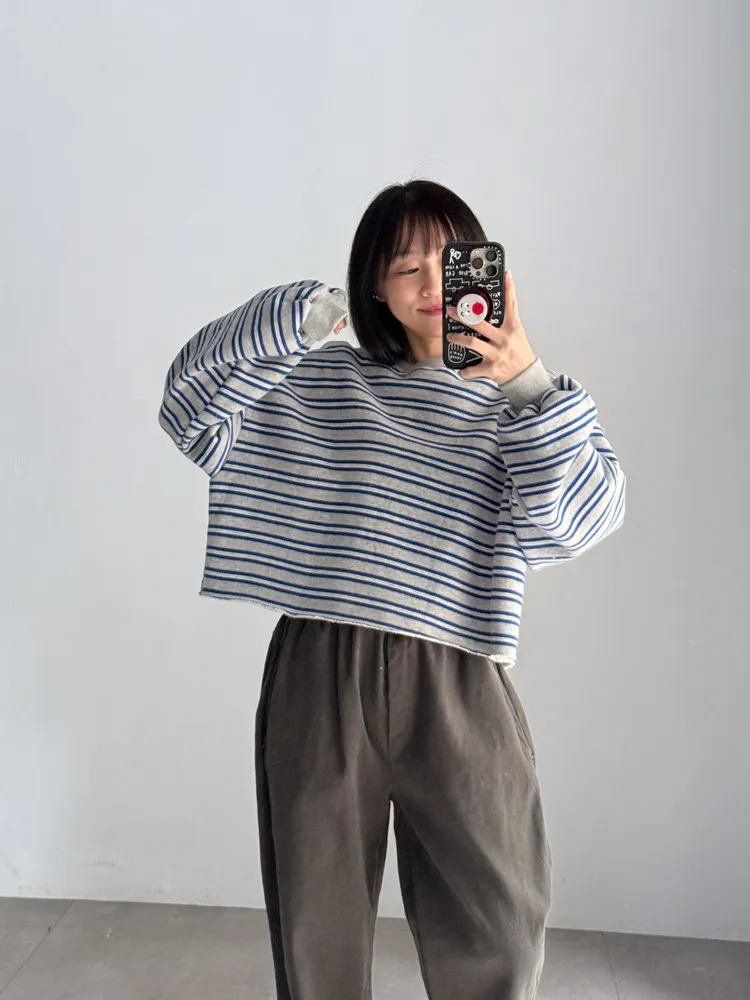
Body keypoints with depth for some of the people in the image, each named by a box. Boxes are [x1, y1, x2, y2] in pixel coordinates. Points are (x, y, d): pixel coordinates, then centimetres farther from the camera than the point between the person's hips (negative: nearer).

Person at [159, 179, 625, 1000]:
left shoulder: (512, 402, 5)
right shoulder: (313, 383, 9)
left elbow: (576, 521, -9)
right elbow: (192, 415, -1)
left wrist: (530, 387, -21)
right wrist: (298, 319, -11)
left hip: (456, 687, 0)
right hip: (318, 677, 1)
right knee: (316, 933, 16)